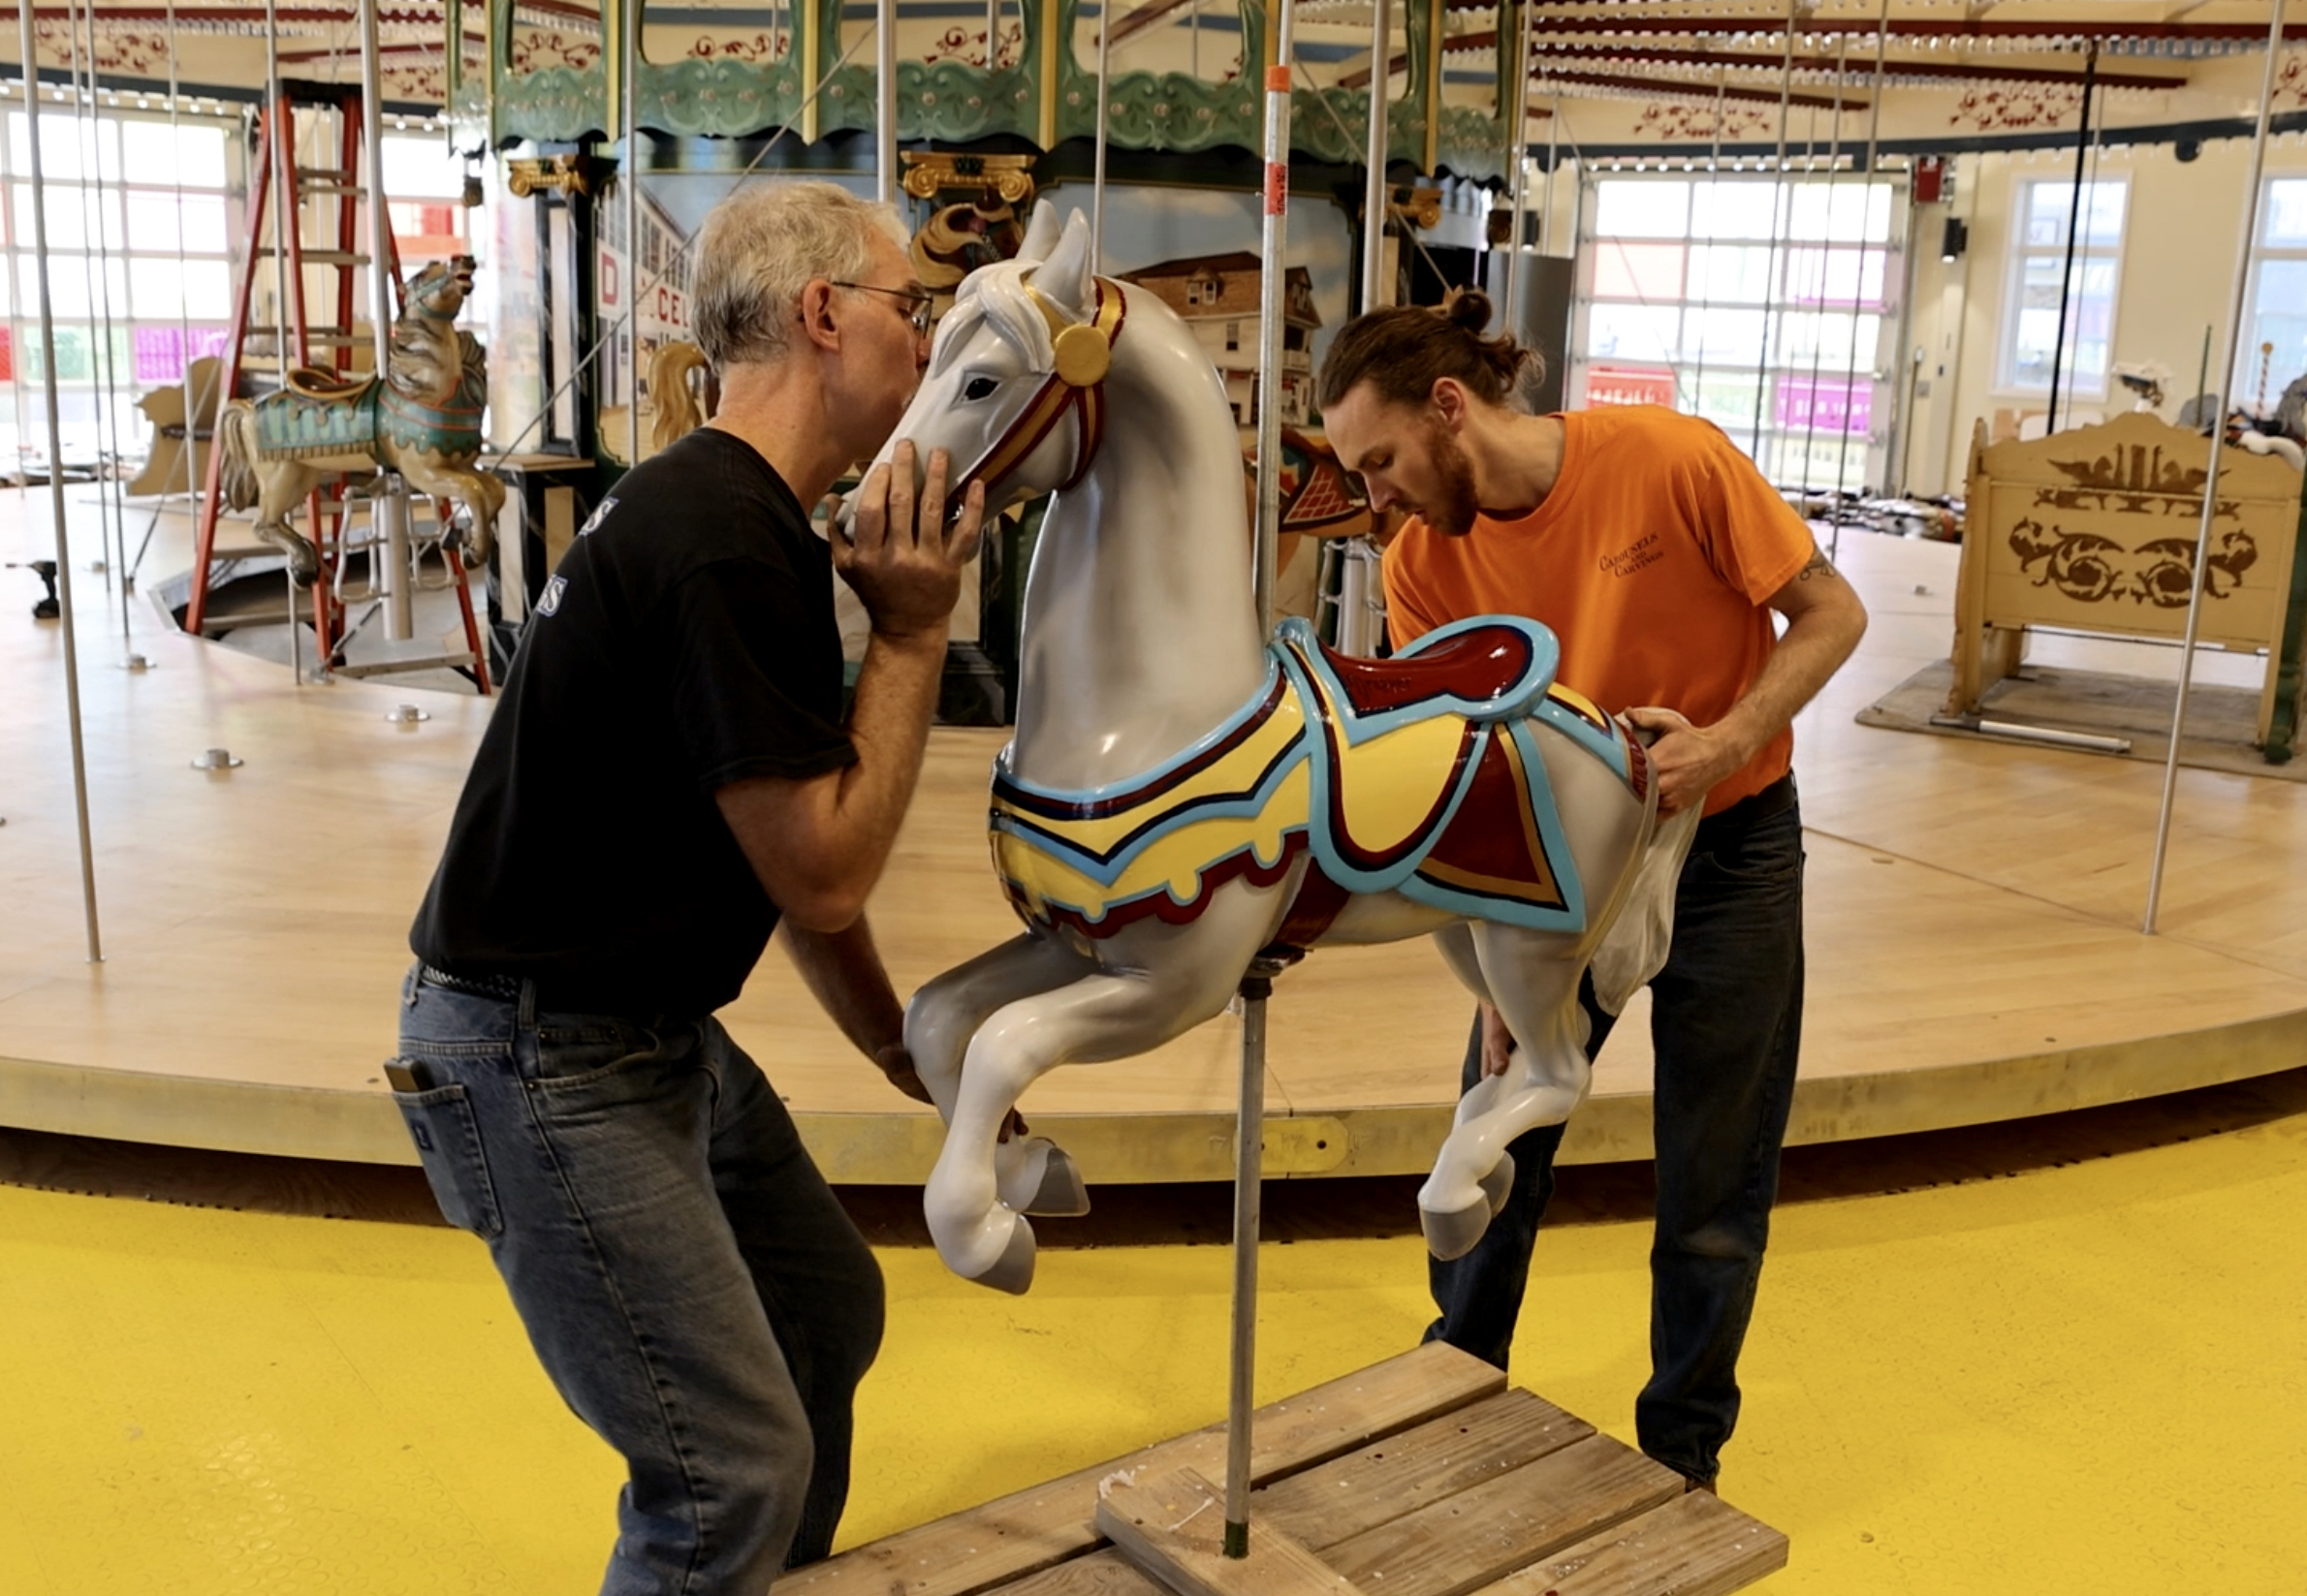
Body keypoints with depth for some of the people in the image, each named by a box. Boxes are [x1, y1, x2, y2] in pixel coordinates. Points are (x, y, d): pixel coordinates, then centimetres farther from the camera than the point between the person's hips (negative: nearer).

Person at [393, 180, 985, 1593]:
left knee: (830, 1314, 22)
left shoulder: (753, 523, 8)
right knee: (736, 1475, -8)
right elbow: (822, 876, -22)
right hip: (546, 1061, -10)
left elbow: (796, 845, 14)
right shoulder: (721, 548, -25)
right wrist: (914, 633, -17)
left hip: (658, 1033, 10)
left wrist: (907, 1053, 17)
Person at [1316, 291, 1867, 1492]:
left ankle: (1681, 1454, 27)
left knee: (1715, 1187, 6)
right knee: (1497, 1143, 8)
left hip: (1729, 844, -3)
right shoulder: (1422, 567, -11)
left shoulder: (1673, 460, -21)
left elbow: (1831, 613, -12)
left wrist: (1726, 742, -27)